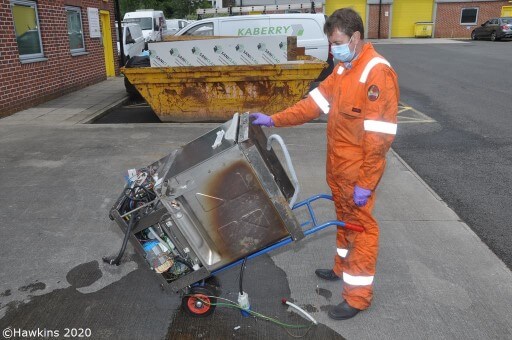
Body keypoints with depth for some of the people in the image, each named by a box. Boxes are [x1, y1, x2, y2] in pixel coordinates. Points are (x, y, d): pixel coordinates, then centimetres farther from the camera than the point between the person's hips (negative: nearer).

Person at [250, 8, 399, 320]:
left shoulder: (378, 73, -20)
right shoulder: (343, 69, 9)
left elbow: (379, 136, -23)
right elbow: (315, 103, 11)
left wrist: (365, 183, -21)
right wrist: (274, 120, 4)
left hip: (358, 173, -8)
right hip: (338, 168, 8)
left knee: (361, 226, 4)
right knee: (345, 219, 22)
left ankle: (358, 295, 19)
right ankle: (344, 268, 42)